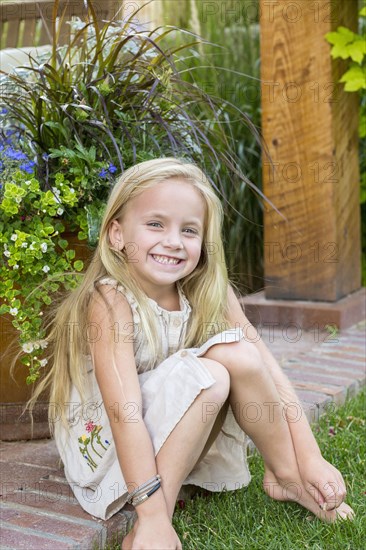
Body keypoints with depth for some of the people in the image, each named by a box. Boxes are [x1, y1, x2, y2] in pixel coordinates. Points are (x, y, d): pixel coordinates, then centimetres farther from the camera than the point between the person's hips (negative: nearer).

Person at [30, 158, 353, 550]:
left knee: (239, 355, -19)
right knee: (208, 376, -29)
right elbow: (124, 412, -33)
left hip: (182, 435, 5)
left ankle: (284, 474, -3)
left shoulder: (210, 293, -9)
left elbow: (267, 370, -12)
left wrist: (310, 460, -18)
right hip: (105, 441, -5)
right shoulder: (110, 301, -25)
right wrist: (154, 516, -38)